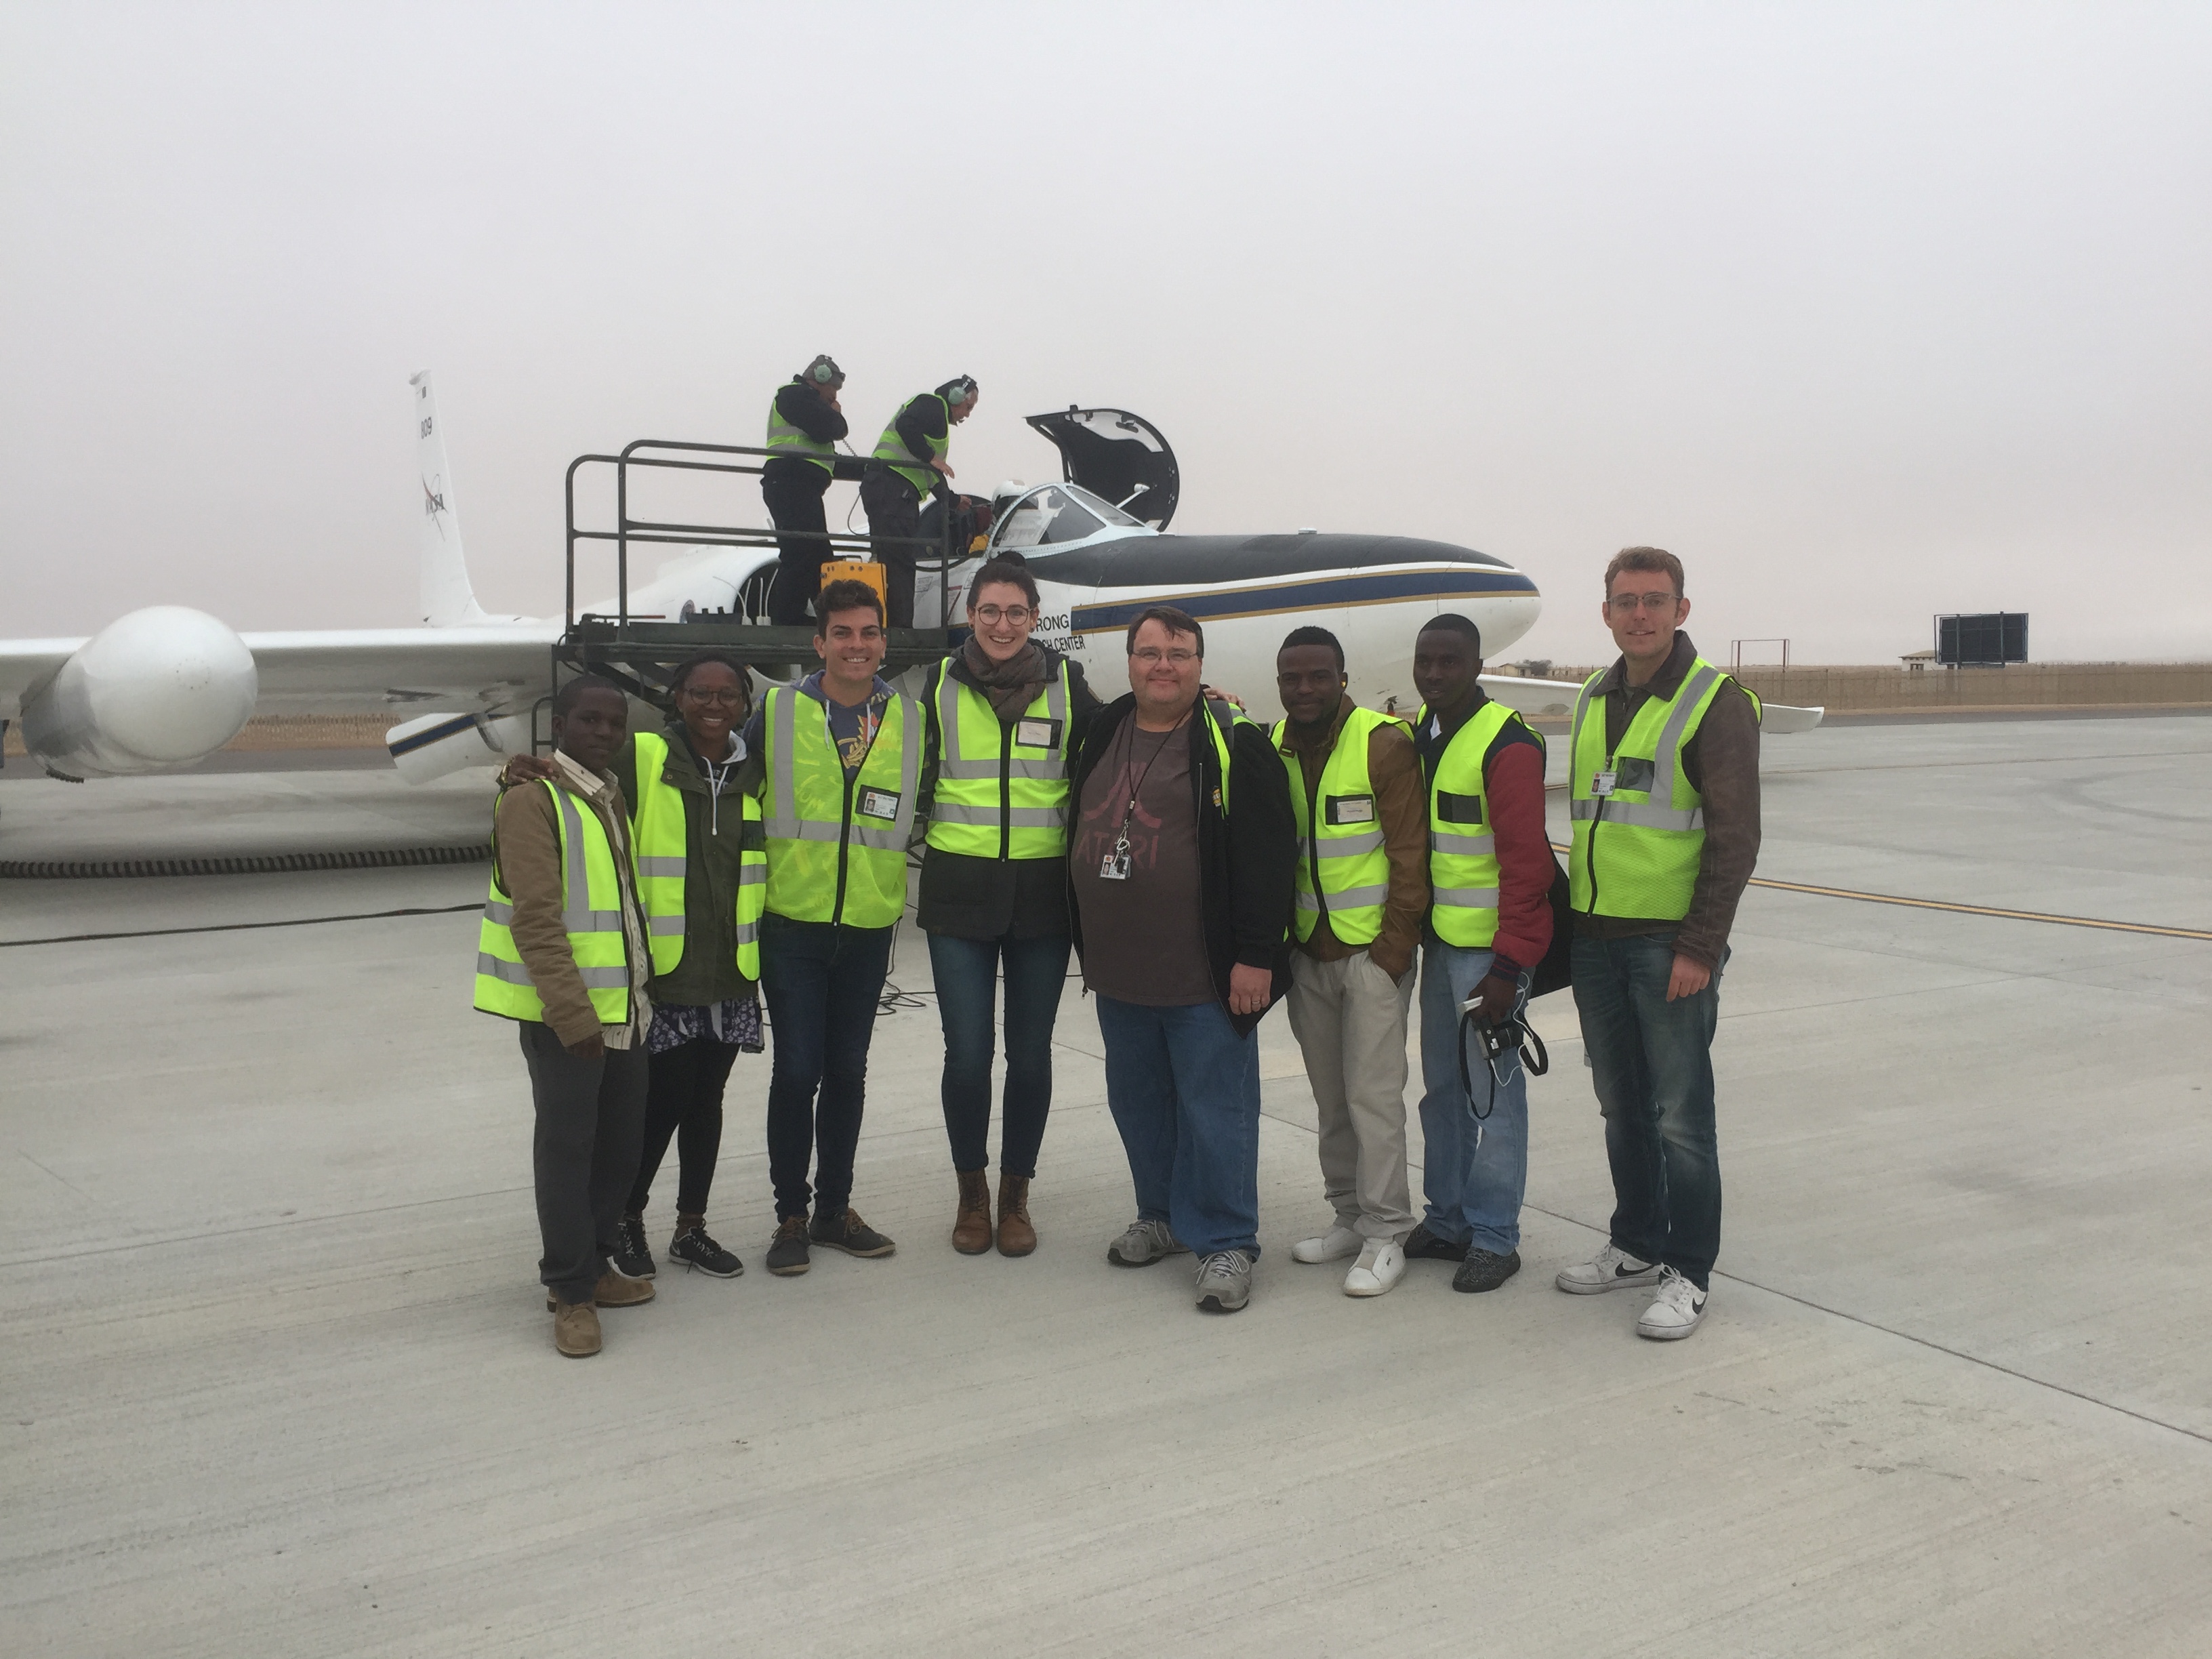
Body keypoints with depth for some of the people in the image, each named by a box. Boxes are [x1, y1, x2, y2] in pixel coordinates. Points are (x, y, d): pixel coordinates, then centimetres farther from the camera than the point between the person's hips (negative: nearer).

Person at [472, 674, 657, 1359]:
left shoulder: (616, 796, 14)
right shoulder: (534, 800, -11)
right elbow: (535, 920, -19)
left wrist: (641, 993, 15)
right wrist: (573, 1014, -23)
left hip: (625, 1007, 8)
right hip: (563, 1014, -8)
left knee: (620, 1142, 13)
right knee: (567, 1146, 0)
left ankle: (593, 1265, 28)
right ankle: (570, 1291, 11)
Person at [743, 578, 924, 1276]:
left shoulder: (909, 719, 3)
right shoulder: (777, 711, -2)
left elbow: (918, 811, 16)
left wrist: (897, 891, 11)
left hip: (869, 927, 2)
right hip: (793, 924, -2)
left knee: (848, 1072, 11)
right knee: (797, 1071, -1)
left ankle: (834, 1208, 25)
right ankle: (791, 1216, 14)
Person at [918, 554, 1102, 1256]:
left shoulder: (1066, 685, 4)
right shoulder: (941, 685, 5)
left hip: (1043, 891, 0)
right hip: (959, 893, 0)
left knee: (1030, 1052, 6)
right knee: (967, 1052, 0)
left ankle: (1015, 1196, 22)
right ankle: (971, 1194, 19)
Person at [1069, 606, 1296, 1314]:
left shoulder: (1233, 743, -10)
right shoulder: (1102, 735, 10)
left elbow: (1268, 854, -14)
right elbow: (1079, 835, 20)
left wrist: (1256, 955, -17)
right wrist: (1086, 946, 18)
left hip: (1204, 976, -7)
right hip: (1118, 973, 7)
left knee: (1215, 1108, -1)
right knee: (1138, 1102, 18)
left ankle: (1225, 1242, 11)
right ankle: (1163, 1216, 34)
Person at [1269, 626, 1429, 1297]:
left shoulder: (1385, 743, -9)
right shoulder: (1274, 749, 8)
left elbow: (1410, 853, -9)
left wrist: (1394, 946, -12)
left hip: (1372, 949, -6)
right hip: (1308, 952, 6)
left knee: (1373, 1096, -5)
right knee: (1331, 1097, 12)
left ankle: (1385, 1236, 5)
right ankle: (1349, 1216, 25)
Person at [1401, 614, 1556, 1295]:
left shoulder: (1507, 744, -14)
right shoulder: (1415, 734, 11)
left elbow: (1525, 861, -17)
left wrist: (1508, 964, -19)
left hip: (1490, 948, -8)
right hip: (1438, 941, 8)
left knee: (1492, 1090, -2)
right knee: (1442, 1086, 14)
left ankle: (1495, 1238, 8)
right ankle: (1447, 1221, 25)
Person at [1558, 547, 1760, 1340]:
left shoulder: (1717, 701, -8)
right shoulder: (1594, 699, 12)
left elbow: (1735, 836, -12)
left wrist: (1701, 946, -16)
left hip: (1670, 943, -6)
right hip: (1596, 938, 6)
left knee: (1679, 1114, -1)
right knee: (1621, 1106, 15)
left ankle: (1689, 1273, 11)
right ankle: (1638, 1245, 29)